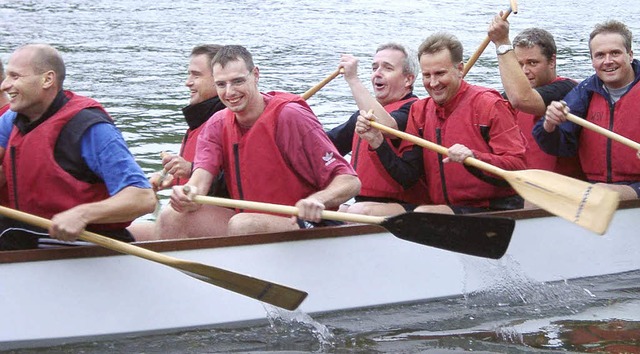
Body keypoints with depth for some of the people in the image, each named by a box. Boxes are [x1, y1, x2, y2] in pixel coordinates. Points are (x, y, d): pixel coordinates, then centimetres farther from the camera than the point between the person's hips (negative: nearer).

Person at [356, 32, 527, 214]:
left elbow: (518, 168, -14)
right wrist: (377, 142, -5)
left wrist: (473, 159, -30)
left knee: (422, 214, -31)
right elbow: (408, 178, 8)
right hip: (444, 208, 6)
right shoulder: (419, 111, 13)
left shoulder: (489, 105, -6)